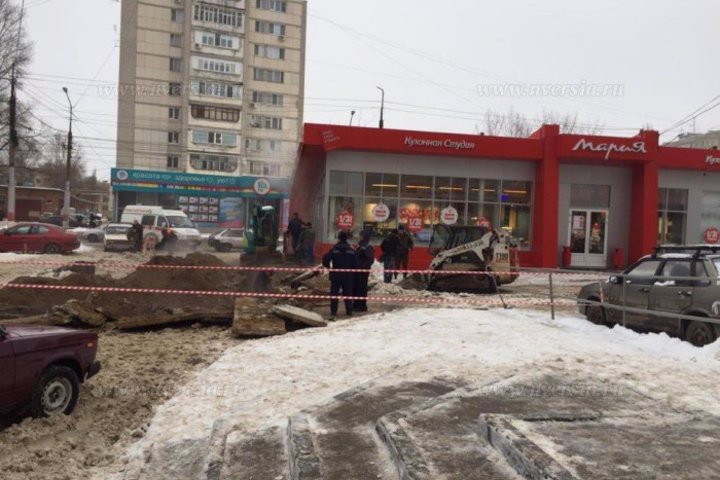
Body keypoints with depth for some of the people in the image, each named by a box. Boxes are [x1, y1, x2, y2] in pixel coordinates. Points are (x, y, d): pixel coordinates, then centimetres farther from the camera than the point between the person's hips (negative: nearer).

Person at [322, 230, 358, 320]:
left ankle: (333, 312, 3)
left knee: (334, 293, 6)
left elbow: (325, 259, -11)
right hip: (348, 276, 2)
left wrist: (328, 267, 7)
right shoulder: (351, 250, -1)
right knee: (348, 293, 11)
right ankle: (349, 311, 13)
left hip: (336, 275, -2)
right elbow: (355, 263, -1)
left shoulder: (334, 249, -9)